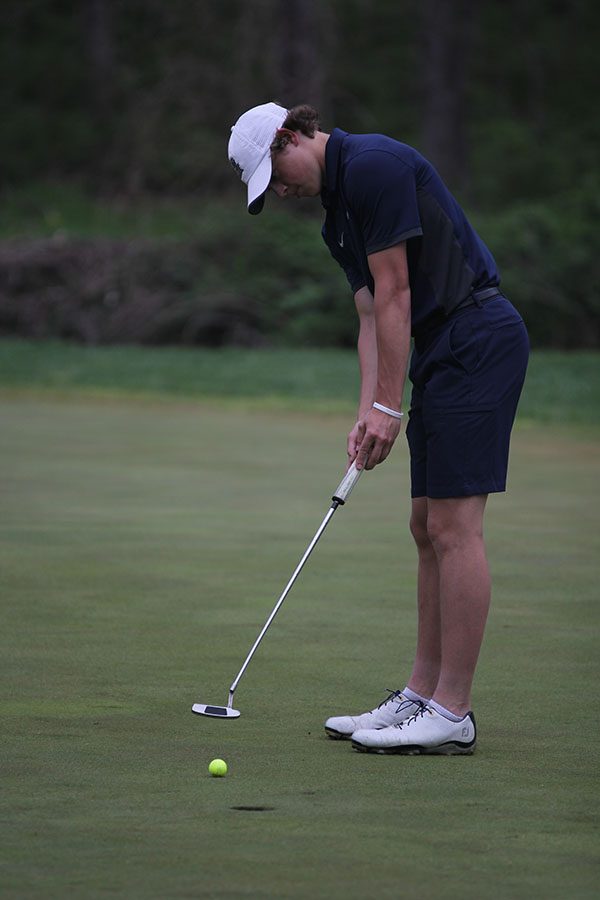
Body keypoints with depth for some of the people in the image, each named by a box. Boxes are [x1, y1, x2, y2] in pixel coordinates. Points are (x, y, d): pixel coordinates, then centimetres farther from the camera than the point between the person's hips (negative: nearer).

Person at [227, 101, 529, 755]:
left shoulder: (371, 164, -13)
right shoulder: (336, 211, 18)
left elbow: (395, 294, -14)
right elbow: (371, 314, 16)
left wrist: (388, 405, -12)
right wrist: (367, 413, 5)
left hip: (478, 342, -10)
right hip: (446, 351, 10)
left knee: (454, 527, -10)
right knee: (429, 528, 11)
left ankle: (452, 714, -8)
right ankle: (422, 695, 16)